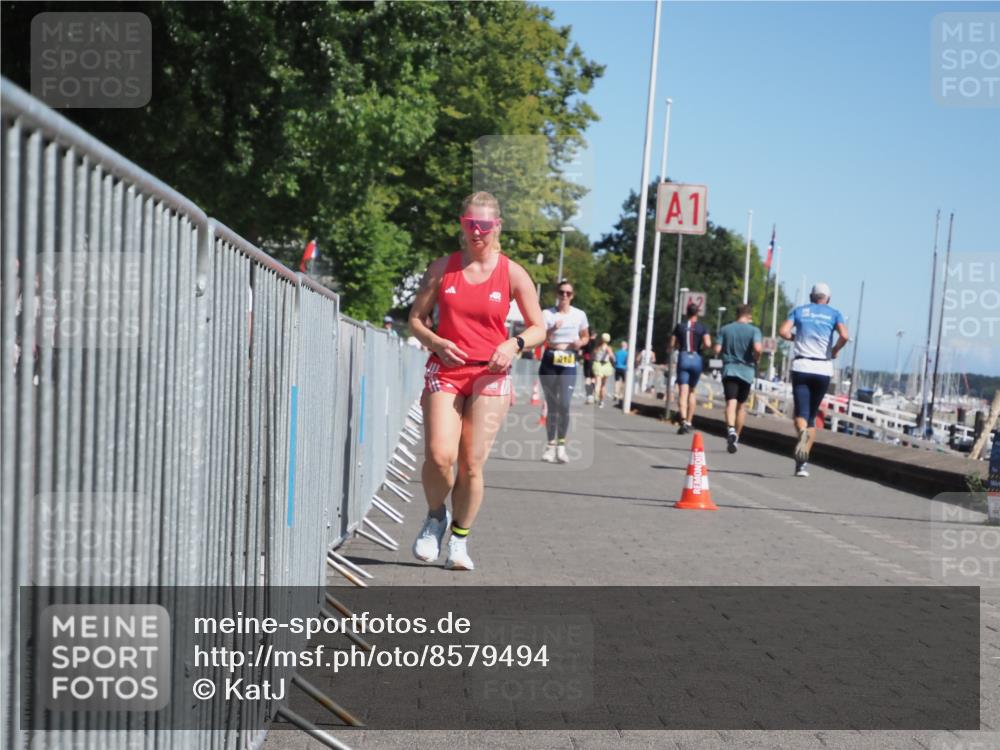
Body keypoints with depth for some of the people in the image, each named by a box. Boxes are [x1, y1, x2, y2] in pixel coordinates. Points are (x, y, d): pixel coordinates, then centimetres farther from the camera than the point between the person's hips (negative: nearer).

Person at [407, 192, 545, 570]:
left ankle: (459, 538, 18)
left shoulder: (513, 273, 3)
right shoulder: (442, 268, 6)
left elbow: (539, 328, 8)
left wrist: (514, 344, -12)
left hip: (490, 376, 0)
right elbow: (416, 318, 11)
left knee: (472, 464, -3)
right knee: (439, 456, -15)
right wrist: (436, 343, -9)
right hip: (444, 371, 0)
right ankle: (436, 517, 15)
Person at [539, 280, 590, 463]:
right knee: (552, 406, 6)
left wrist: (580, 343, -4)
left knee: (564, 405, -13)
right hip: (549, 362, 0)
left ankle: (561, 444, -1)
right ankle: (551, 444, 16)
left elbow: (586, 337, 18)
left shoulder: (580, 315, 6)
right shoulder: (547, 313, 1)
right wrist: (552, 330, -26)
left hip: (569, 364, 0)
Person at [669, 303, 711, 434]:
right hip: (696, 359, 1)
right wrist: (701, 345, 10)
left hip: (683, 358, -1)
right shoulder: (702, 327, 1)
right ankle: (689, 422, 19)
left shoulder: (680, 326, 4)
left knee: (683, 392, -6)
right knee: (692, 391, 17)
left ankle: (684, 420, -26)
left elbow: (672, 345, 5)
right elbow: (707, 344, -11)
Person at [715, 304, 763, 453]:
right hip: (746, 370, 0)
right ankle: (736, 438, 22)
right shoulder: (754, 330, -2)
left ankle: (731, 430, -38)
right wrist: (756, 360, 1)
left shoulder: (725, 329, 5)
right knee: (741, 405, 15)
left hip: (729, 369, 0)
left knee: (731, 402, -11)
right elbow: (757, 348, -18)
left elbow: (717, 350, -1)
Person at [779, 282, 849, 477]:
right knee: (812, 416, 10)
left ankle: (803, 432, -39)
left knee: (801, 413, -3)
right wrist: (835, 351, 9)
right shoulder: (834, 313, 9)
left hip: (801, 367, -1)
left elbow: (783, 331, -4)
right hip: (823, 369, 1)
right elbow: (844, 336, -9)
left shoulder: (799, 311, 11)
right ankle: (803, 462, 5)